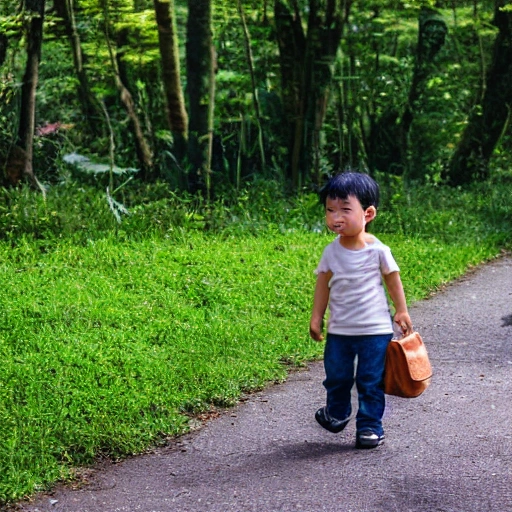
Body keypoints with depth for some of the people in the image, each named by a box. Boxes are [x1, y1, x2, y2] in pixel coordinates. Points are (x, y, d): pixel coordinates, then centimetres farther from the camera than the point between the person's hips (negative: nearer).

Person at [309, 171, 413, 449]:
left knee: (370, 381, 3)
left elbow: (392, 279, 2)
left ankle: (370, 426, 17)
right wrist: (316, 317, 6)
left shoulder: (378, 250, -12)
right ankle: (336, 413, 40)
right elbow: (323, 284, 6)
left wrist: (401, 311, 6)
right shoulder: (331, 252, -4)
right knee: (336, 377, 14)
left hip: (375, 330, -3)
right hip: (339, 330, 3)